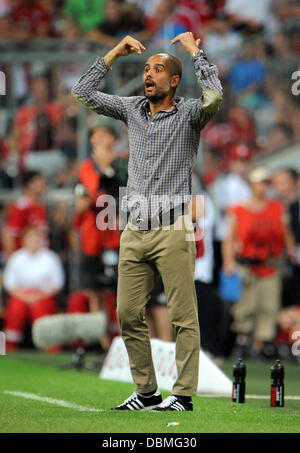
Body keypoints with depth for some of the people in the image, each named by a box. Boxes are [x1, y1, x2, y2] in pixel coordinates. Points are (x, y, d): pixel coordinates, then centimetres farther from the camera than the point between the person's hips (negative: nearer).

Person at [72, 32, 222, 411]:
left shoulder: (188, 115, 0)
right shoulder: (132, 110, 15)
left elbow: (213, 97, -22)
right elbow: (82, 93, 16)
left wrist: (194, 51, -9)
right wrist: (115, 53, 11)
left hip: (173, 231, -6)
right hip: (135, 233, 6)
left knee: (183, 317, -5)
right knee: (129, 315, 4)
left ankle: (183, 394, -3)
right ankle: (146, 391, 13)